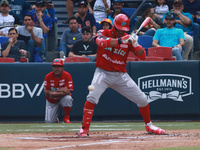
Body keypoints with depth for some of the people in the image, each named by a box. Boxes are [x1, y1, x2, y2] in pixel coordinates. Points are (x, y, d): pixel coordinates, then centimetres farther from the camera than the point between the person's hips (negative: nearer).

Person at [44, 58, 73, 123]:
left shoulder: (67, 75, -15)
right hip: (51, 102, 1)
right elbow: (46, 93, -17)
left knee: (68, 98, -37)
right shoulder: (48, 77, -12)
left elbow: (68, 92, -23)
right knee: (49, 121, -12)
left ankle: (66, 118, -13)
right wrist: (60, 90, -28)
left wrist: (54, 93, -33)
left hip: (62, 99, -1)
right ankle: (55, 119, 28)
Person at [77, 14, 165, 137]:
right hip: (103, 73, -3)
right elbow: (102, 42, -29)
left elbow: (142, 56, -5)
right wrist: (121, 40, -39)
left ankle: (149, 125, 27)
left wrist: (135, 44, -24)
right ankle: (84, 128, -18)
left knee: (142, 99, 4)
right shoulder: (104, 33, -4)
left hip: (121, 75, 3)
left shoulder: (128, 38, 1)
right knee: (92, 97, -26)